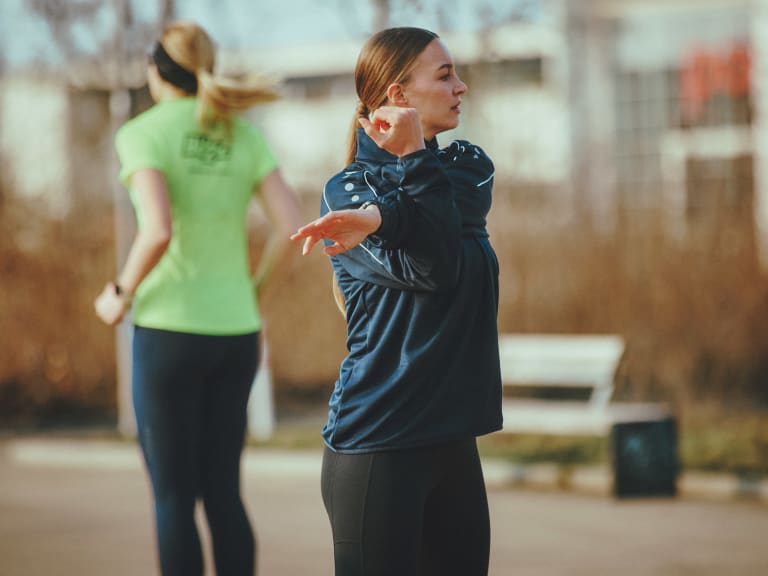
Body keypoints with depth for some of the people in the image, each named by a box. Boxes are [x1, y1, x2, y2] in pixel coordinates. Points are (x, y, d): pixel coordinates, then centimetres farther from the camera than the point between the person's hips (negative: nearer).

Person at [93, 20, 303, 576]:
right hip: (235, 329, 5)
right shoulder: (244, 134, 5)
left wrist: (120, 296, -6)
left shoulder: (144, 134, -9)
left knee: (174, 498, 4)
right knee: (223, 492, 13)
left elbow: (158, 232, -24)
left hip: (169, 329, -5)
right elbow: (294, 226, -4)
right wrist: (254, 285, 13)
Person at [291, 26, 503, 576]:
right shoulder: (348, 188, -4)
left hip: (454, 440, 6)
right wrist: (416, 161, -16)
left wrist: (382, 216, -26)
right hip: (378, 443, -6)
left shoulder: (468, 165, 11)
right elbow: (432, 268, -17)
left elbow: (460, 228, -12)